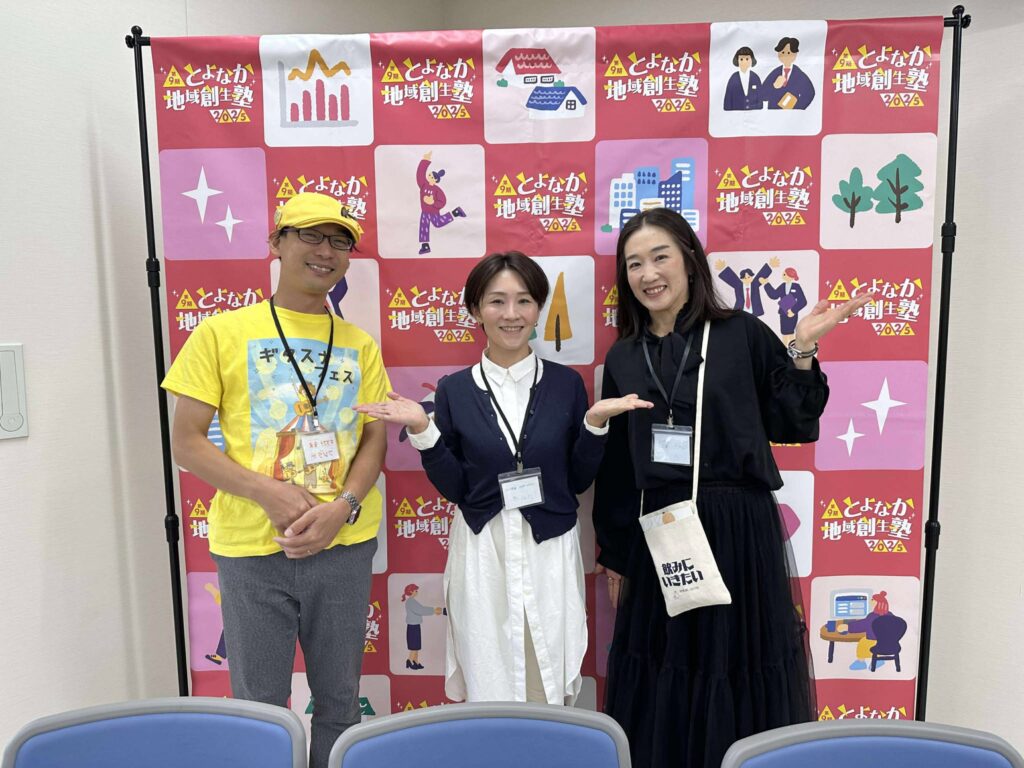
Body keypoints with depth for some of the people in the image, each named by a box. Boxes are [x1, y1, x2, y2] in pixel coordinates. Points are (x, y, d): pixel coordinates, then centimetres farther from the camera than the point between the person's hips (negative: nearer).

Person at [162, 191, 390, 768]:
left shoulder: (359, 344, 6)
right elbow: (187, 442, -3)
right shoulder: (223, 333, -2)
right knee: (260, 705, 14)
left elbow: (375, 438, 4)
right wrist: (268, 492, -17)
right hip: (252, 547, -2)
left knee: (339, 701, 17)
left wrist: (342, 507, -13)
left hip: (345, 544, 3)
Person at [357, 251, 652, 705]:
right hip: (482, 553, 0)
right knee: (488, 689, 10)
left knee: (551, 689, 10)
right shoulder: (455, 390, 0)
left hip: (550, 550, 1)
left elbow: (578, 481, 3)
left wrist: (595, 422, -11)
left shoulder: (565, 383, 1)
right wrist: (422, 431, -12)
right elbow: (452, 488, -1)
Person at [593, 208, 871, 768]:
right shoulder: (623, 358, 5)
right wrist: (613, 553, 11)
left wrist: (802, 351, -12)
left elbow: (793, 426, -1)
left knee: (739, 667, 10)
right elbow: (613, 467, 8)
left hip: (740, 529, -2)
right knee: (662, 672, 13)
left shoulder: (743, 334, -3)